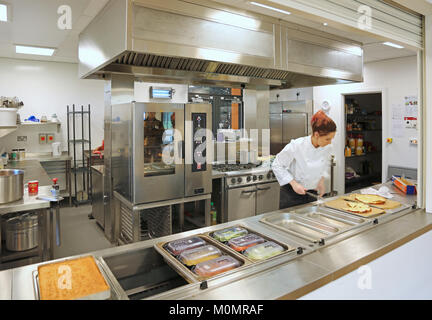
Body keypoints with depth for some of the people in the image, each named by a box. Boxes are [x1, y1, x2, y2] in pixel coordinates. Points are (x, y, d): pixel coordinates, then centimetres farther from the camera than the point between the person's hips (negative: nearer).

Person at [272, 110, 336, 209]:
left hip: (312, 193, 4)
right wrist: (293, 183, -20)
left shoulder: (328, 148, -8)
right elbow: (277, 165, -14)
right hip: (291, 193, -4)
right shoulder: (296, 146, -23)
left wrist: (321, 180, -2)